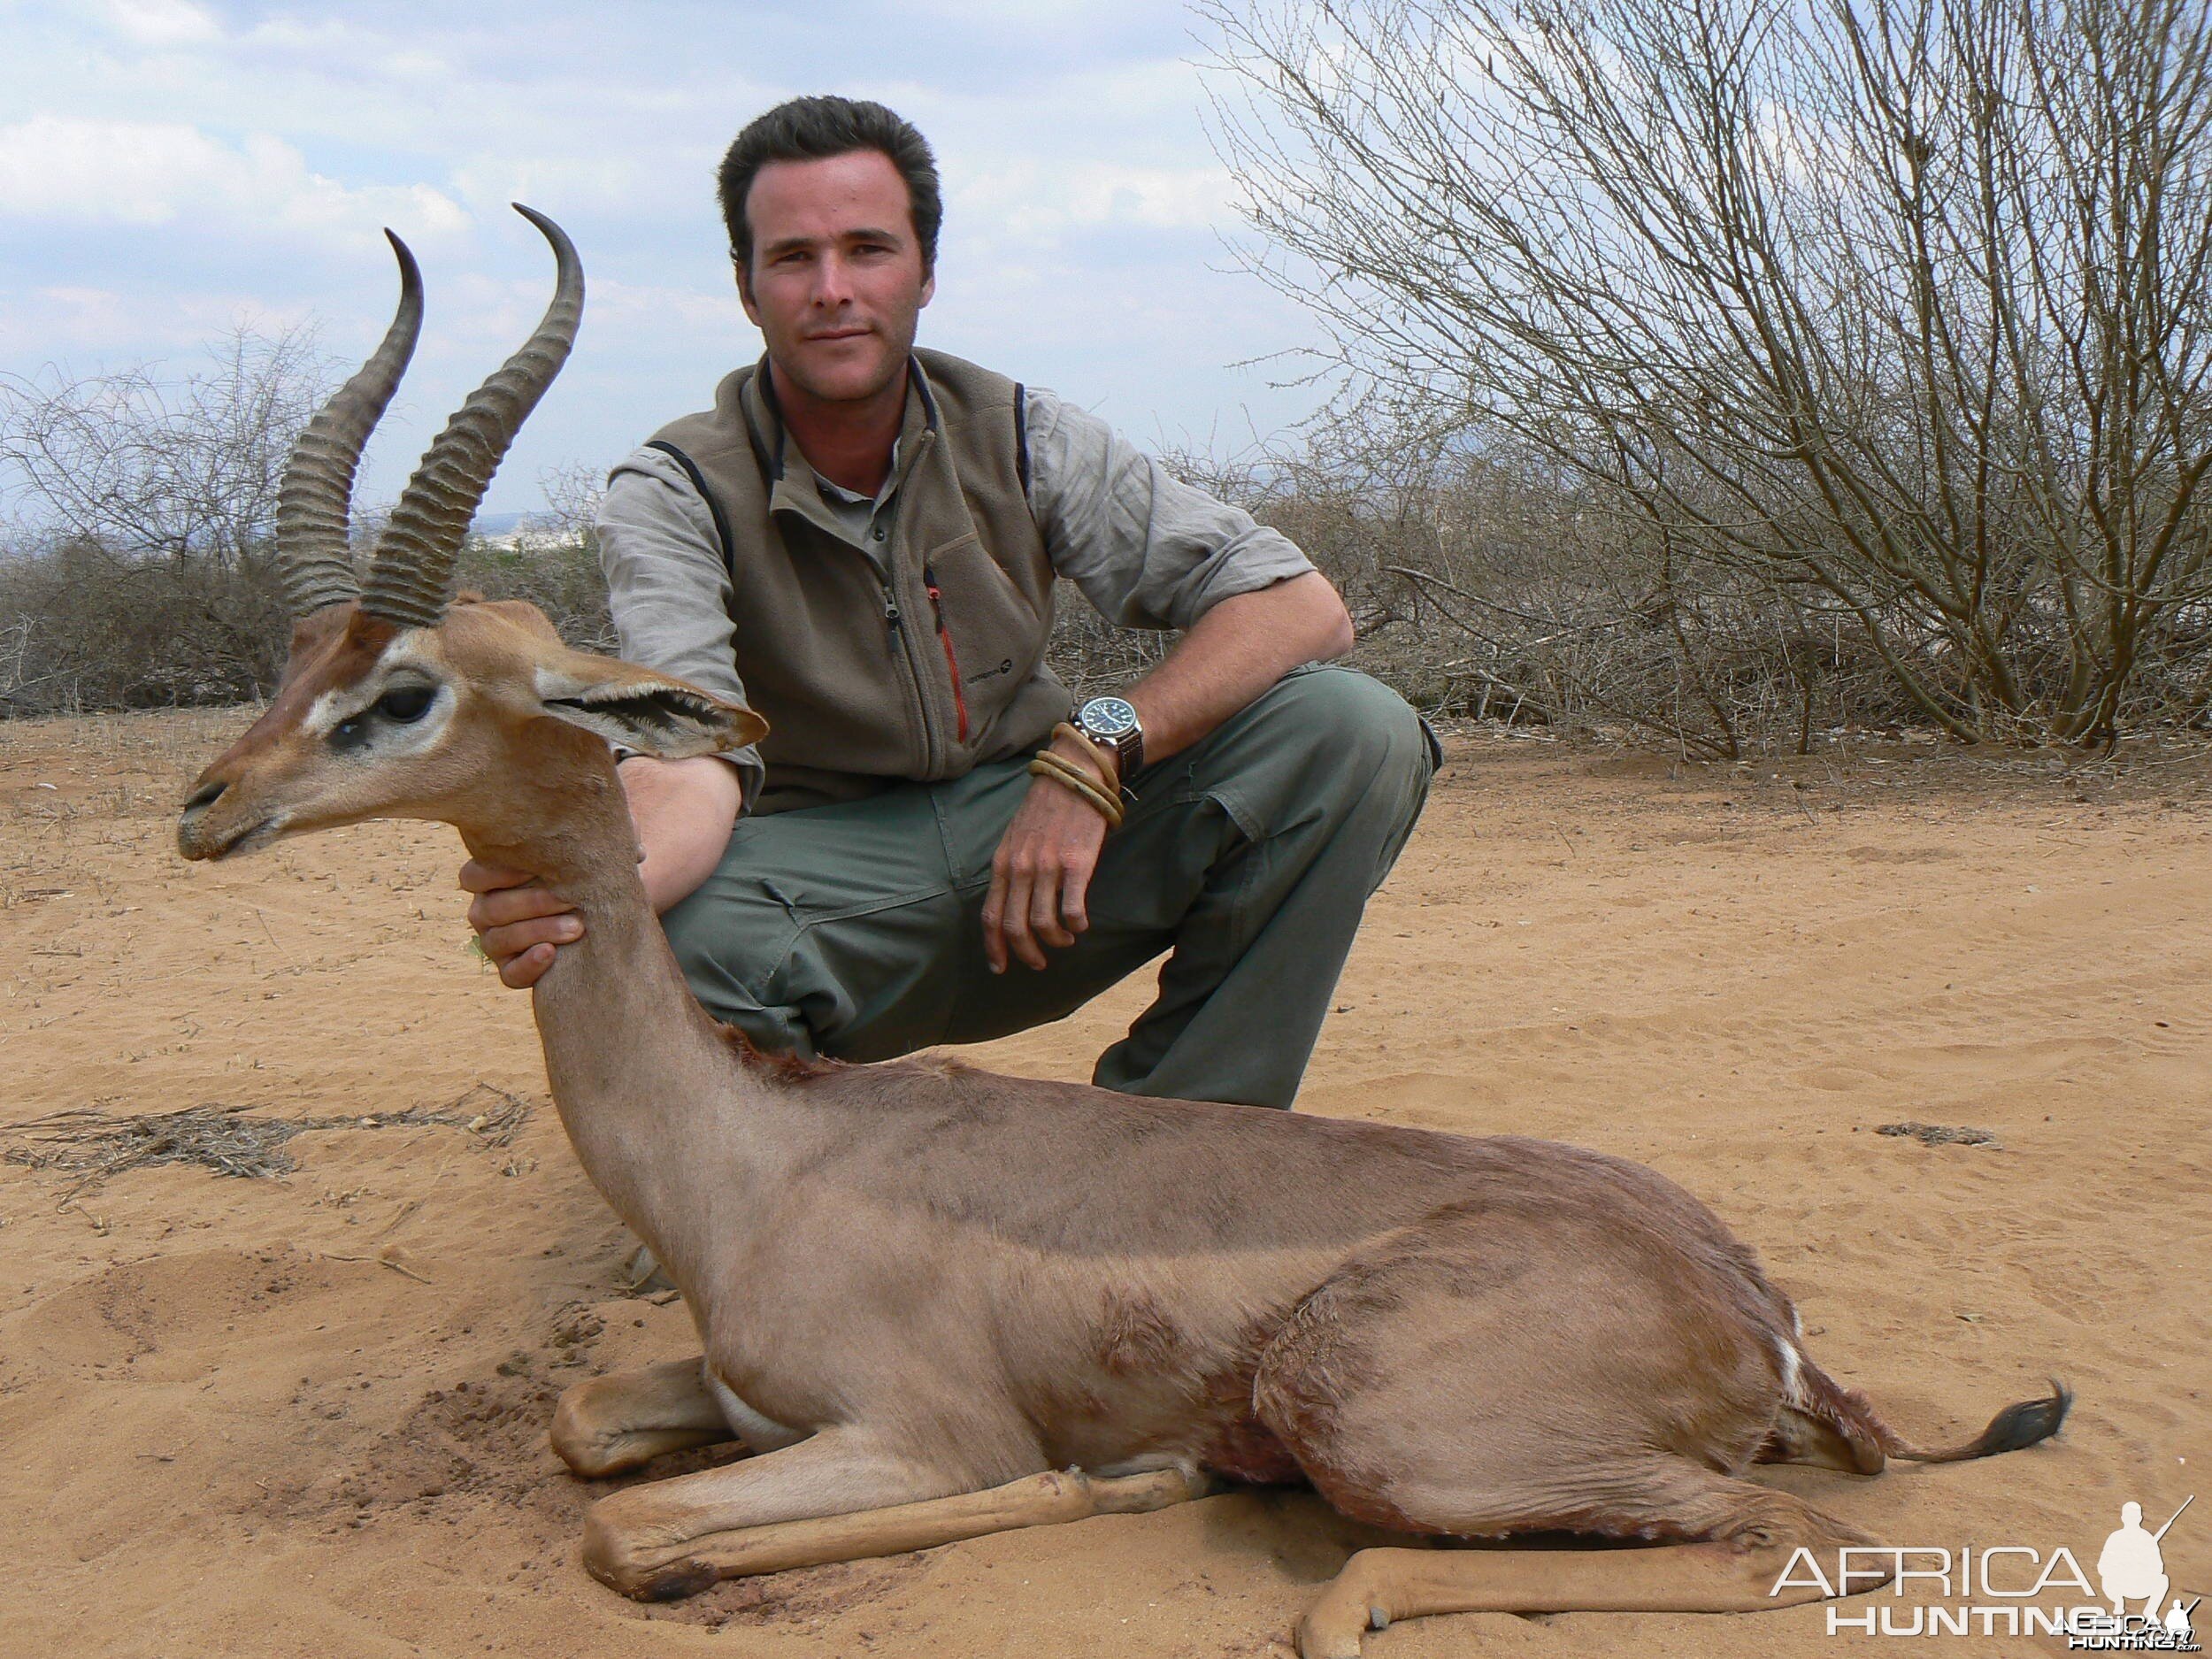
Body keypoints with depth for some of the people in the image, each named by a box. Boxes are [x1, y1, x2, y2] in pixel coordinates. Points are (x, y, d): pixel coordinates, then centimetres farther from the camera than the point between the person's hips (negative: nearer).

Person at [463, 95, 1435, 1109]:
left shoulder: (1019, 437, -3)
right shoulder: (675, 495, -9)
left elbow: (1302, 606, -10)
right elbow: (694, 757, -26)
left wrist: (1093, 754, -24)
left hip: (1032, 836, 3)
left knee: (1354, 731, -20)